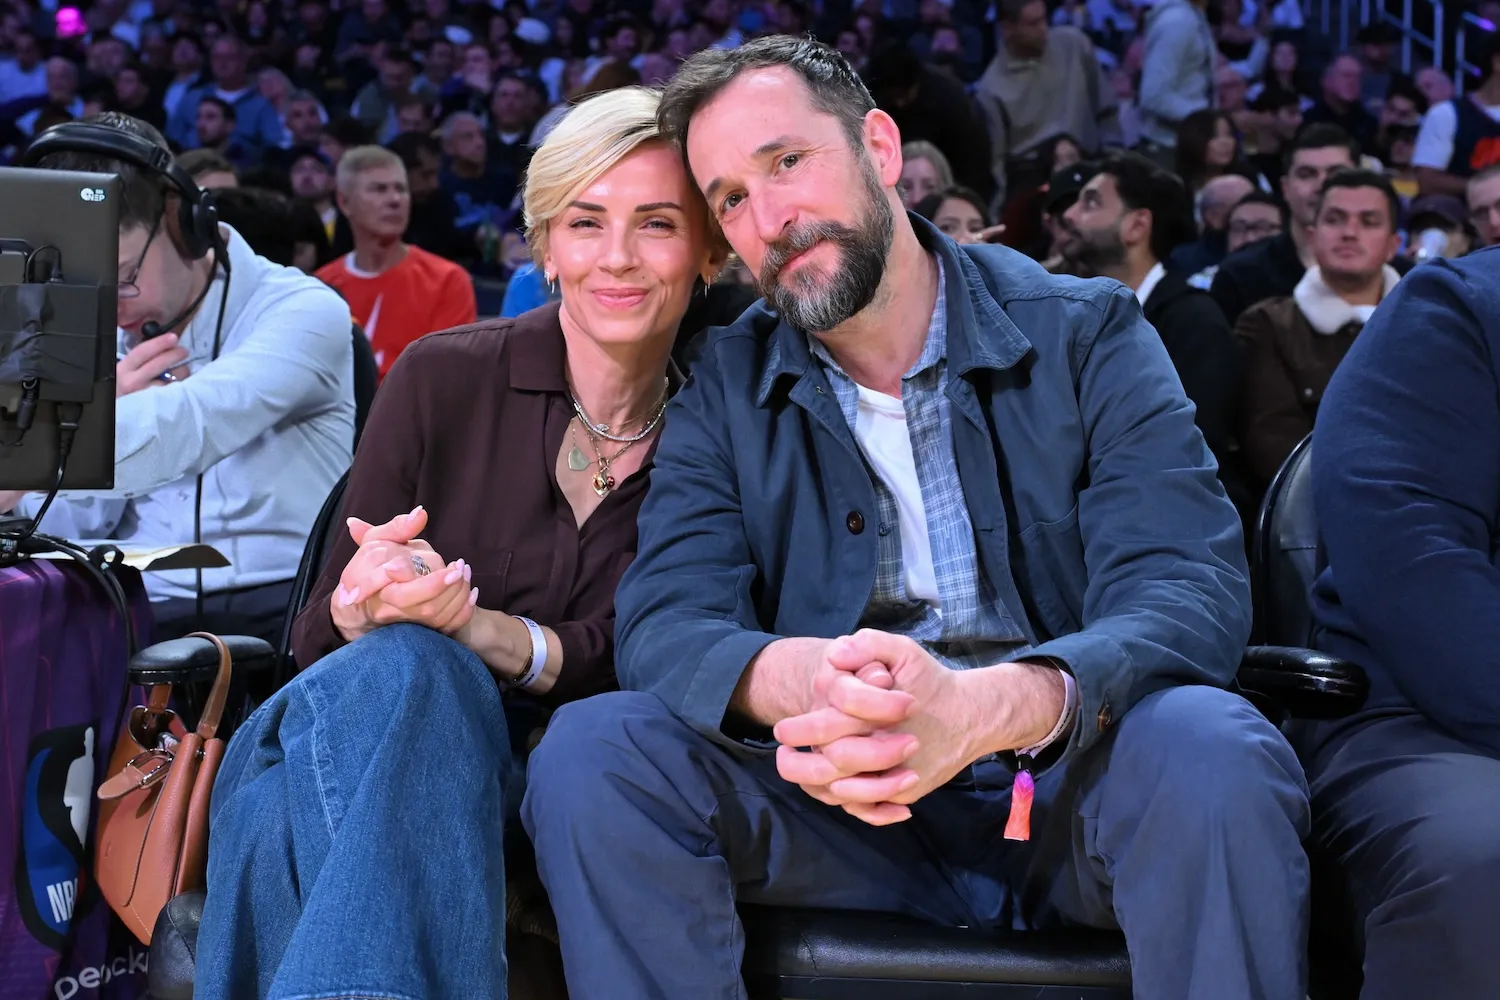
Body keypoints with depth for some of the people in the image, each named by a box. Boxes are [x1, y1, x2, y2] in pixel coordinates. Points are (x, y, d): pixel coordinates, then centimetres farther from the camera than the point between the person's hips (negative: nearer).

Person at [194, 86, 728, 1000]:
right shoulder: (444, 381, -1)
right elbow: (318, 640, 3)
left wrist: (480, 629, -23)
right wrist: (365, 607, -23)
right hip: (373, 746, 1)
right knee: (395, 669, -36)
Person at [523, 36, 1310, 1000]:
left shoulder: (1086, 336, -2)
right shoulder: (726, 390, 6)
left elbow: (1190, 591, -15)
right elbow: (668, 621, -6)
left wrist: (984, 709, -37)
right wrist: (801, 681, -33)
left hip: (1065, 791, -1)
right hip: (841, 800, 2)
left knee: (1215, 752, -34)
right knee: (590, 751, -23)